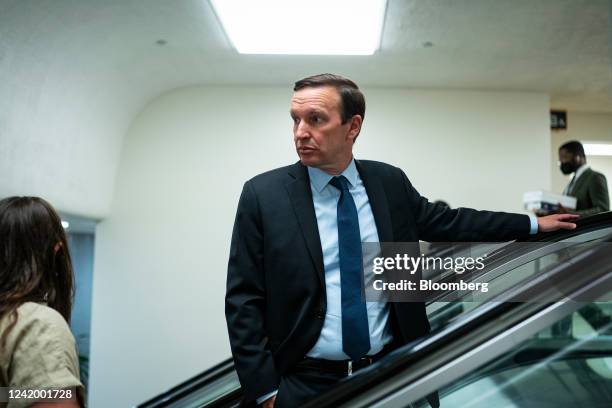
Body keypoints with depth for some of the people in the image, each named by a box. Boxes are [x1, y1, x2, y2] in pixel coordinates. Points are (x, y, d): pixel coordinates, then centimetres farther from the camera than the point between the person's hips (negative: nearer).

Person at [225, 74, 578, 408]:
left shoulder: (390, 182, 1)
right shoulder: (263, 195, -8)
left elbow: (447, 222, 14)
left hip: (394, 374, 3)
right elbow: (243, 301, -8)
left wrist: (533, 224, 16)